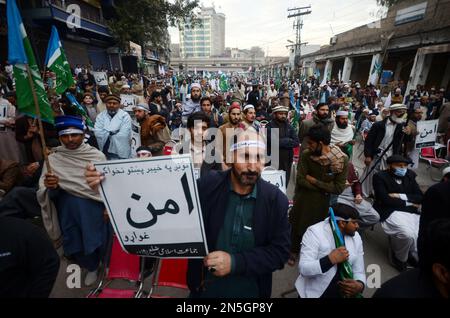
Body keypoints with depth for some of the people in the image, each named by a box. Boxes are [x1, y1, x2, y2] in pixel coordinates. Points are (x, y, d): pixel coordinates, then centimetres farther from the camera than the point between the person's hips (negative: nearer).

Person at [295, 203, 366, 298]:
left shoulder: (356, 237, -1)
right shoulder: (315, 232, -17)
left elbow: (359, 271, 4)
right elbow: (303, 269, -22)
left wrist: (360, 285, -15)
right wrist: (331, 259, -28)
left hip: (343, 293, 4)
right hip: (314, 293, -3)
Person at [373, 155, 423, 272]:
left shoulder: (410, 175, 13)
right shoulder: (380, 177, -5)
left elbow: (420, 197, 7)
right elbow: (385, 200, -13)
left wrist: (401, 196, -10)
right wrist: (408, 203, -5)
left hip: (411, 212, 6)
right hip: (391, 212, -6)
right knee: (408, 234, -29)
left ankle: (415, 257, 15)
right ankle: (399, 258, 2)